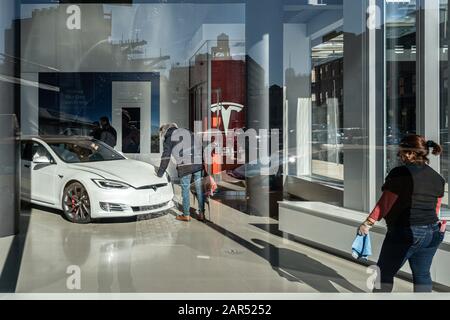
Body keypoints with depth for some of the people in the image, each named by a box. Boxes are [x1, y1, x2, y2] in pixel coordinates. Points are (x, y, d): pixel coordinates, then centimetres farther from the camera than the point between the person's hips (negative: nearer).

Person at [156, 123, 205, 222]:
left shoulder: (169, 138, 7)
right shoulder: (188, 132, 25)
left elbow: (166, 157, 3)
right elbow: (200, 149, 24)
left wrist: (160, 173, 10)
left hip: (185, 165, -5)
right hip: (199, 163, 5)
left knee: (185, 190, 5)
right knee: (200, 189, 11)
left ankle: (186, 215, 10)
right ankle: (201, 214, 13)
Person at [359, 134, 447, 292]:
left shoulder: (400, 174, -15)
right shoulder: (437, 178, 7)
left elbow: (385, 203, -13)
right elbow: (436, 208, 14)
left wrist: (368, 223, -4)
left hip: (404, 233, -7)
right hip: (432, 233, 7)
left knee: (384, 272, 7)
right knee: (422, 274, 15)